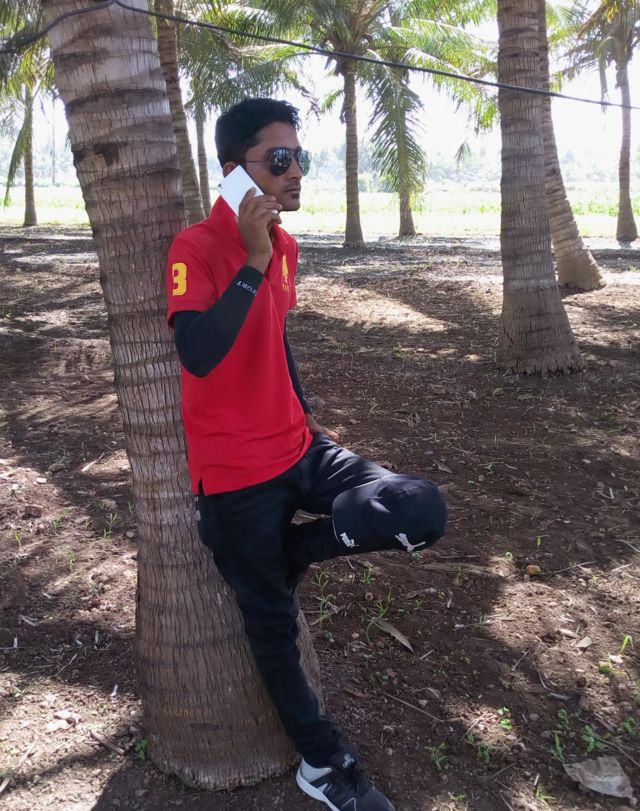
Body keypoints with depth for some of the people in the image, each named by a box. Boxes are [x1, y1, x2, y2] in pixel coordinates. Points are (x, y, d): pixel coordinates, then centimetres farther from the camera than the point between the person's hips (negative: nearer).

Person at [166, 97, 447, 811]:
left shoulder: (283, 246, 7)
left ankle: (280, 553, 11)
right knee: (274, 623, 9)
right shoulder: (196, 248, -16)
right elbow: (198, 356, -31)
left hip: (296, 447, 7)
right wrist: (253, 263, -29)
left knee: (422, 511, -10)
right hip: (236, 472, -6)